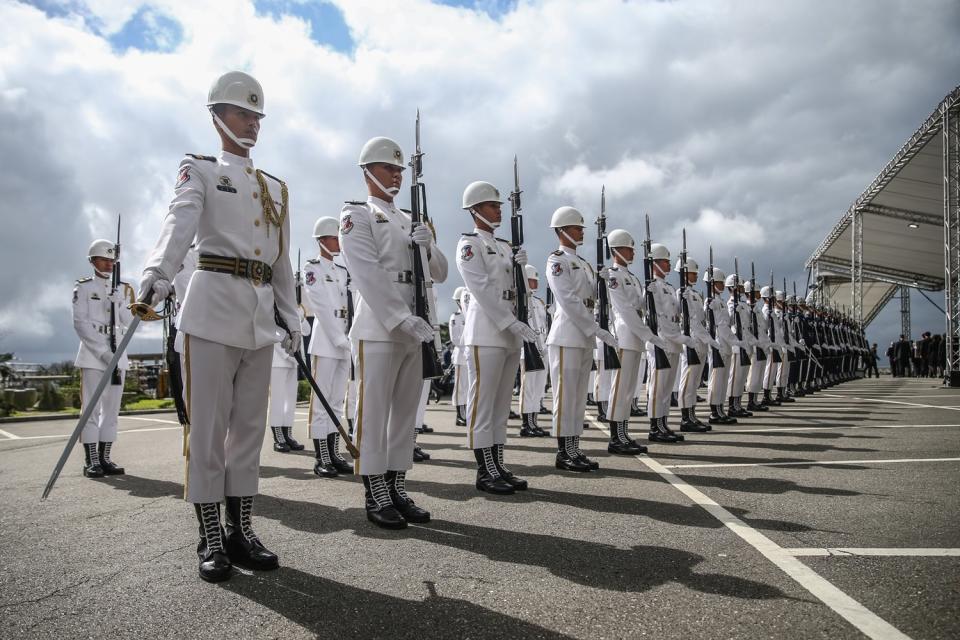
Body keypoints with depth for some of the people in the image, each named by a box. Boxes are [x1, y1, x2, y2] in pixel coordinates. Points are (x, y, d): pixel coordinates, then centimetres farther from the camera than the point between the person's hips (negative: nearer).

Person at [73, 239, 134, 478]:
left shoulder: (122, 289, 14)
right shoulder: (83, 287, 4)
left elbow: (130, 323, 7)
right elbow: (80, 323, -5)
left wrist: (118, 304, -10)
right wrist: (102, 351, -13)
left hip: (118, 354, 4)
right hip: (92, 354, -4)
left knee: (112, 408, 4)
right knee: (91, 407, -5)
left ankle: (104, 458, 9)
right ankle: (91, 461, -2)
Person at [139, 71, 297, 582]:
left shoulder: (275, 187, 20)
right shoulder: (199, 170, 6)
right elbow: (180, 221, -16)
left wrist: (292, 320, 14)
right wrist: (158, 271, -35)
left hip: (261, 318, 5)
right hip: (214, 309, -5)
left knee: (249, 427, 7)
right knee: (208, 427, -2)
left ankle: (241, 532, 16)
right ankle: (211, 540, 8)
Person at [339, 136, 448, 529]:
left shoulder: (409, 220, 21)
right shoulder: (357, 215, 1)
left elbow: (440, 274, 18)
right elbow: (369, 275, -14)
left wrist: (427, 247, -4)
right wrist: (403, 319, -23)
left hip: (415, 330, 7)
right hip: (378, 330, -7)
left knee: (405, 413, 9)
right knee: (373, 413, -1)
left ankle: (397, 489, 18)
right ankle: (376, 497, 7)